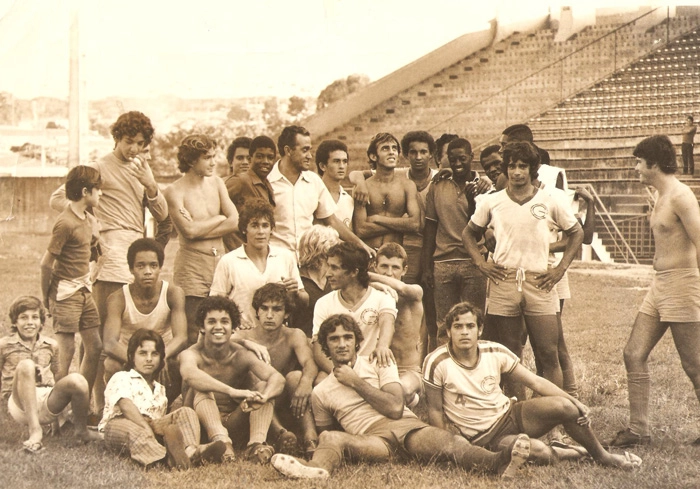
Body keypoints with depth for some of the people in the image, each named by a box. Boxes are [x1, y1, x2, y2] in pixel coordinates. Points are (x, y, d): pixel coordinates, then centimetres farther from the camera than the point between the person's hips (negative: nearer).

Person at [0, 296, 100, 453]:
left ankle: (81, 430, -3)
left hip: (47, 407, 3)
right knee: (26, 365, -31)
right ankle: (35, 430, -36)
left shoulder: (51, 345, 13)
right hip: (20, 405, -2)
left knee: (76, 380, -27)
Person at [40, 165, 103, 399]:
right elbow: (47, 262, -15)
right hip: (66, 293, -9)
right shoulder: (66, 222, -17)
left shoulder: (89, 220, 10)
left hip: (85, 290, 9)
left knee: (95, 347, 8)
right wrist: (47, 296, -6)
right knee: (67, 351, -5)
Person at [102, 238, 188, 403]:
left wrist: (162, 356, -48)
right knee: (111, 365, -33)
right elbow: (110, 343, -29)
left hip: (164, 359, 1)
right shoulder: (118, 299, -16)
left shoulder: (173, 294, -13)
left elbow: (181, 337, -24)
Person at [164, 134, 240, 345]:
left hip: (220, 262, 5)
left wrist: (200, 229, -9)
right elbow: (189, 230, -17)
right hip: (191, 269, -5)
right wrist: (219, 218, -2)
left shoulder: (216, 183, 11)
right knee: (192, 337, -5)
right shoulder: (175, 191, -5)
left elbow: (234, 221, 1)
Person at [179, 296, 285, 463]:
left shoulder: (241, 356, -5)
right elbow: (189, 374, -39)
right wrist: (232, 391, -53)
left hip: (234, 424, 3)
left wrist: (263, 396, -45)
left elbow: (278, 378, -21)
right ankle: (221, 440, -49)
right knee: (201, 388, -26)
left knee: (263, 385, -14)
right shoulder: (192, 354, -12)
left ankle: (257, 443, -38)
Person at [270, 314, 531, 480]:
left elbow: (395, 408, 1)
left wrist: (355, 382, 3)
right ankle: (316, 469, -71)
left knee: (448, 442, -35)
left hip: (407, 426, 0)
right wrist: (315, 442, 3)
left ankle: (499, 462, -65)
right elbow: (324, 432, 26)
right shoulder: (321, 393, 21)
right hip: (371, 438, 0)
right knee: (330, 439, -34)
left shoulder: (379, 364, 16)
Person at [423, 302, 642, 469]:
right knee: (539, 453, -31)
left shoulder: (495, 352, -6)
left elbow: (535, 381, -1)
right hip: (484, 437, -4)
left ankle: (602, 456, 5)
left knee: (563, 406, -19)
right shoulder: (437, 363, -18)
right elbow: (435, 411, -8)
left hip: (510, 415, 4)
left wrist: (575, 402, -11)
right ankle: (577, 452, 3)